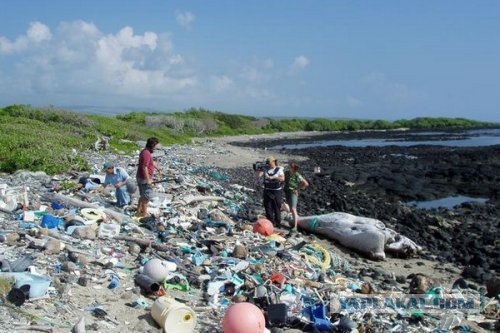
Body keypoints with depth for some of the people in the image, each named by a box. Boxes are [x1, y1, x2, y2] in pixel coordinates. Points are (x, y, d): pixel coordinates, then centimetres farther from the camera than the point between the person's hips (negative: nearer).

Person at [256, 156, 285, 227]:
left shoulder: (279, 169, -4)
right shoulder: (265, 169, 4)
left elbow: (282, 178, -18)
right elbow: (259, 175, -5)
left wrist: (273, 177, -26)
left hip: (277, 191, -3)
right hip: (267, 191, 3)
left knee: (277, 207, 3)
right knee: (268, 207, 5)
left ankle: (278, 223, 13)